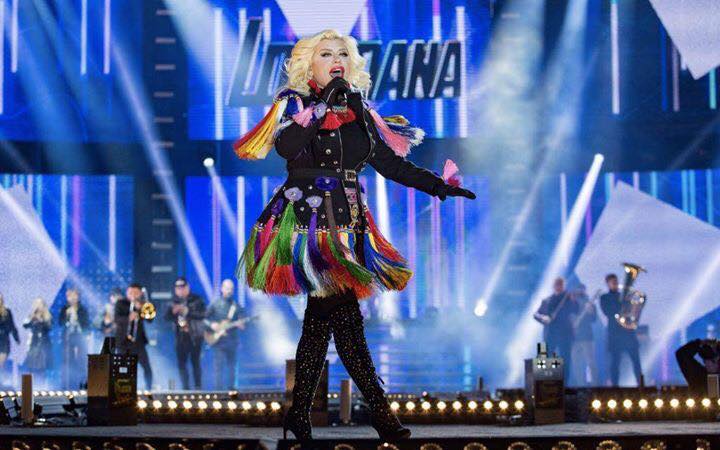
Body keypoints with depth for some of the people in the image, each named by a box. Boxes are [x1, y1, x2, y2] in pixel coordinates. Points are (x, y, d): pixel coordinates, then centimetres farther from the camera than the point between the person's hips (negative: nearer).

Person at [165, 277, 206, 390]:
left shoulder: (197, 300, -2)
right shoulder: (174, 301, 10)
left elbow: (202, 315, -14)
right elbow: (167, 317, 6)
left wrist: (187, 311, -22)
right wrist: (173, 311, -15)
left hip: (195, 335, -4)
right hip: (181, 337, 4)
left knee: (195, 361, -5)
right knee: (181, 363, 1)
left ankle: (198, 387, 2)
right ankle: (185, 387, 7)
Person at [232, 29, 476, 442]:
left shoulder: (358, 110, 17)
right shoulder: (293, 101, 3)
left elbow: (390, 162, 16)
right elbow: (286, 146, -16)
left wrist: (439, 185, 9)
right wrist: (323, 105, -14)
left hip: (348, 219, 5)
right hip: (308, 217, -5)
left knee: (321, 317, 4)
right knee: (346, 317, -12)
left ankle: (299, 414, 8)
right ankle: (380, 410, -10)